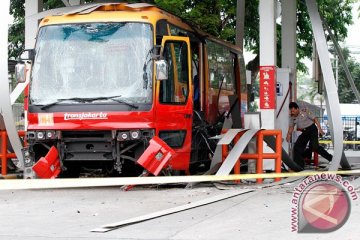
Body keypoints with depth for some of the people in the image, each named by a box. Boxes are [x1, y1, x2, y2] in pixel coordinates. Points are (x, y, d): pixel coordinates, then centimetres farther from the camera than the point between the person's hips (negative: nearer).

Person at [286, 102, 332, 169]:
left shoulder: (304, 112, -15)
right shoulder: (292, 117, 1)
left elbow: (315, 119, -12)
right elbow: (291, 127, 4)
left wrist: (320, 129, -19)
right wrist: (289, 134, -15)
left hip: (312, 129, -7)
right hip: (304, 132, 7)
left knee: (314, 146, -23)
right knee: (297, 147, -1)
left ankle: (330, 158, -15)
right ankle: (299, 165, 7)